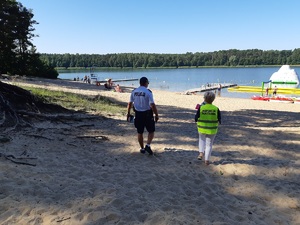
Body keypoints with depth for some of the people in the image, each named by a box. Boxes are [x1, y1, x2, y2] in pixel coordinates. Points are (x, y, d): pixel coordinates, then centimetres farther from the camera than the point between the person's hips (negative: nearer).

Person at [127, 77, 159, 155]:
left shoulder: (134, 91, 2)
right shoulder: (148, 92, -12)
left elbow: (130, 103, 5)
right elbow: (152, 105, -16)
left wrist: (128, 113, 15)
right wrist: (156, 115, -8)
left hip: (138, 114, 4)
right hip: (147, 114, -4)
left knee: (140, 132, 14)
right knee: (151, 131, 12)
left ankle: (142, 149, 23)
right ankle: (148, 145, -4)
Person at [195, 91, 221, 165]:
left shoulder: (201, 108, -11)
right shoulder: (216, 109, -9)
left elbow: (196, 119, -6)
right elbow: (219, 121, -4)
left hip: (202, 129, 0)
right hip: (212, 130, 0)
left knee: (202, 140, 28)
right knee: (209, 144, 12)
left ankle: (201, 153, 12)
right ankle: (207, 160, 17)